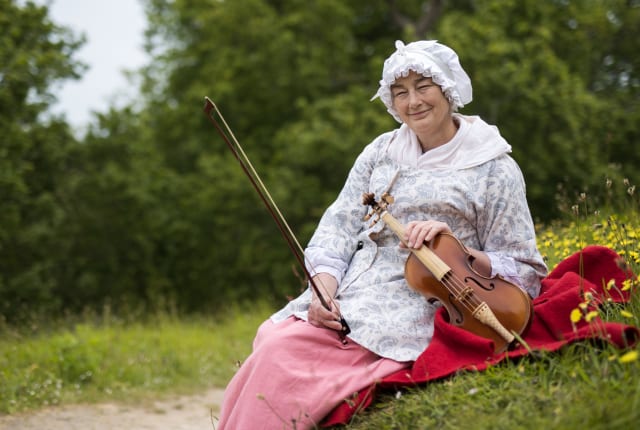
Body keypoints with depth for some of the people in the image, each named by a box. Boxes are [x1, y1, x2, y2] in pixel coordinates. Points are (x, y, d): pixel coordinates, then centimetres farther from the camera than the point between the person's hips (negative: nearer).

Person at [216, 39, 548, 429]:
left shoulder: (494, 170, 3)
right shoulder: (381, 151, 17)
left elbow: (525, 274, 2)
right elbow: (340, 225, 10)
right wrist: (324, 286, -9)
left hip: (417, 307, -5)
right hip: (347, 296, 5)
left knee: (285, 356, -26)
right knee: (271, 343, -24)